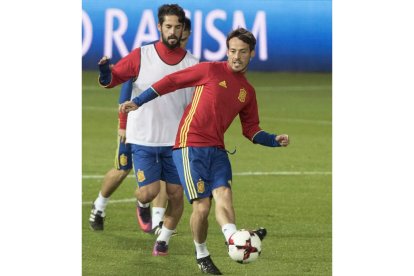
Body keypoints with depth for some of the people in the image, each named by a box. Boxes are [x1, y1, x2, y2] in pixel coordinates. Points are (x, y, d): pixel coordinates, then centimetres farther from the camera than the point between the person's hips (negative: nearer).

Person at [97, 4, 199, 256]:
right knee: (150, 191, -9)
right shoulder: (141, 56, -3)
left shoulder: (192, 64, 1)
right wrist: (105, 72, -24)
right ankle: (143, 206, 29)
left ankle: (163, 240, 22)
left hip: (176, 140, 2)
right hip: (144, 139, -2)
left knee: (176, 193, 0)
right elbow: (111, 80, -1)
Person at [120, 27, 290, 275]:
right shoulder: (211, 71, -1)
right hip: (190, 145, -5)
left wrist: (275, 140, 4)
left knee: (224, 194, -19)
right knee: (202, 206, -11)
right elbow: (171, 81, 3)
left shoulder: (248, 91, 16)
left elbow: (251, 130, 22)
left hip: (217, 150, 5)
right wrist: (138, 102, 1)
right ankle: (201, 254, 9)